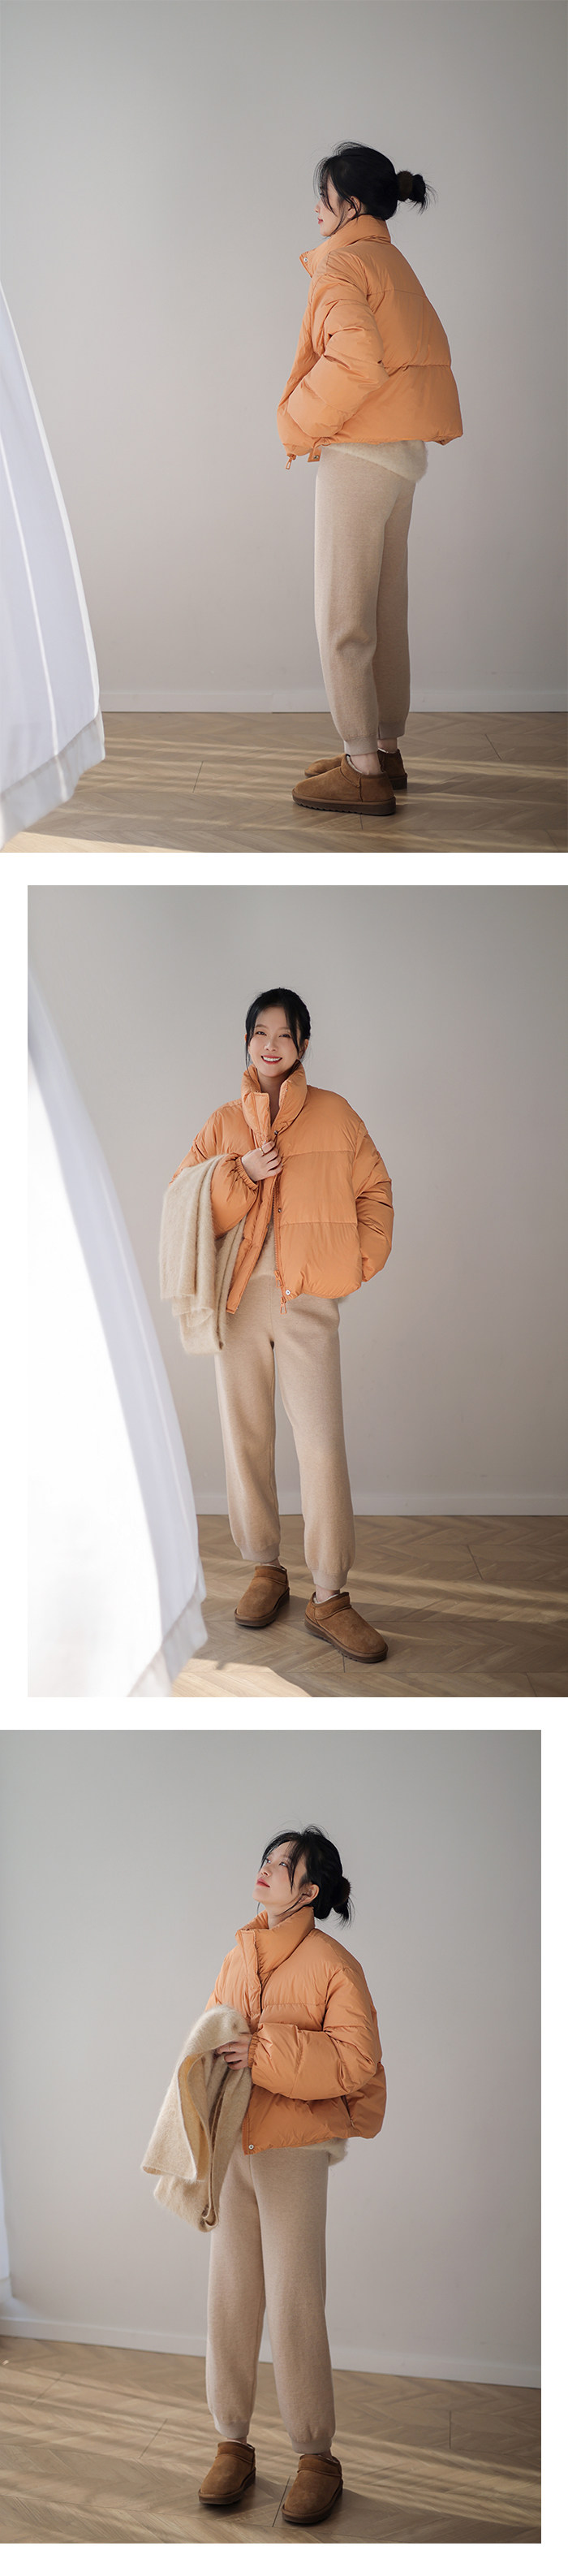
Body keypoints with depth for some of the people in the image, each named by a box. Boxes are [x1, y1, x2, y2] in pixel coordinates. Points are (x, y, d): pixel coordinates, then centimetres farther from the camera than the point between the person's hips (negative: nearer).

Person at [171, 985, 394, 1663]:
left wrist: (363, 1259, 1)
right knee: (245, 1439, 6)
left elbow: (373, 1189, 11)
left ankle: (329, 1597, -4)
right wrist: (241, 1172, -10)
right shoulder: (223, 1123, 9)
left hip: (308, 1298, -2)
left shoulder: (334, 1116, 5)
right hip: (239, 1297, 2)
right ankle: (266, 1570, 21)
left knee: (322, 1445, -9)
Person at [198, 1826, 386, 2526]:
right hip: (231, 2147, 6)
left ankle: (317, 2457, 8)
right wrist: (212, 2058, -4)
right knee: (229, 2299, 7)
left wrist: (263, 2053, -22)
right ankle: (232, 2445, 18)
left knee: (294, 2305, -4)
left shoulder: (333, 1966, -9)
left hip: (295, 2152, -5)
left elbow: (356, 2059, -17)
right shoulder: (237, 1959, 10)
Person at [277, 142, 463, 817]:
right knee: (385, 609, 14)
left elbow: (355, 359, -25)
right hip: (404, 450, 10)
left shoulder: (342, 263, -12)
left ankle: (364, 771, -6)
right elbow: (432, 352, 19)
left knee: (343, 616, -6)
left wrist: (300, 425, -12)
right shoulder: (393, 262, 16)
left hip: (359, 452, -9)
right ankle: (385, 749, 20)